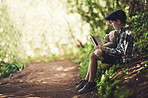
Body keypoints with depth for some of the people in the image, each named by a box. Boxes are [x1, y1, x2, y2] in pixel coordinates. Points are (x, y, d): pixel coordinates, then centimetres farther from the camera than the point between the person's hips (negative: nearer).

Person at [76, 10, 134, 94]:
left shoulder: (125, 34, -21)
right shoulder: (122, 31, 12)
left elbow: (120, 52, -24)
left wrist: (105, 49, -18)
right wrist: (103, 47, 10)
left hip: (122, 59, -10)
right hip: (121, 56, 10)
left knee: (93, 56, -15)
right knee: (93, 55, 10)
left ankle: (91, 83, -8)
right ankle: (87, 80, 8)